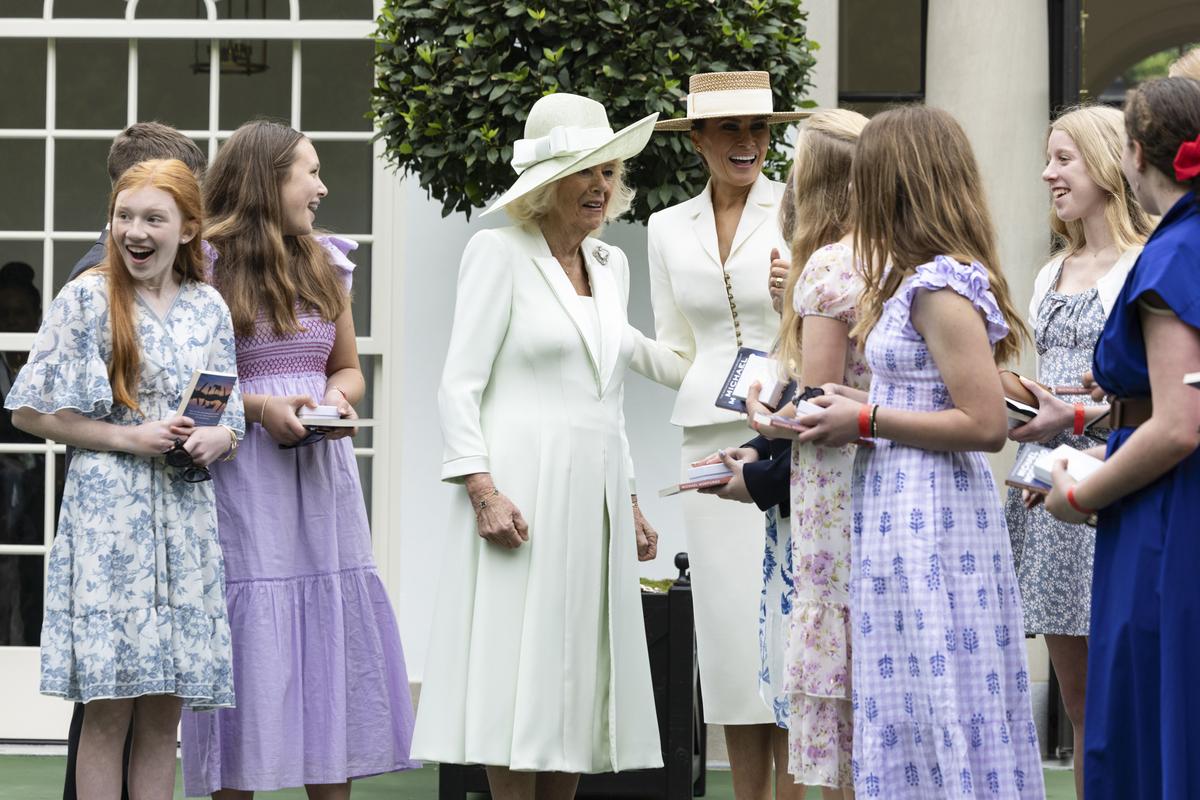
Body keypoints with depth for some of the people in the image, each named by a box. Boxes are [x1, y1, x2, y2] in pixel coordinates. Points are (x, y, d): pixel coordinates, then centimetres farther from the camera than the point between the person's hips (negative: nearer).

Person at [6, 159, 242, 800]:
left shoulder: (208, 309, 11)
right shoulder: (87, 300, -1)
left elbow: (230, 419, 17)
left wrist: (217, 439, -7)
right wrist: (129, 438, -11)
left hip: (186, 518, 4)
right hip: (109, 512, -4)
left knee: (164, 713, 5)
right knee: (109, 710, -5)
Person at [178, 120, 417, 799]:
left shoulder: (326, 266, 14)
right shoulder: (207, 268, -6)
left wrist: (339, 397, 0)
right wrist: (259, 407, -16)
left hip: (322, 475, 6)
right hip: (243, 479, -6)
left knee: (333, 637, 3)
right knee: (250, 639, -5)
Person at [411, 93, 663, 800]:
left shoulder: (612, 264, 16)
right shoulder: (500, 253, -3)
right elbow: (460, 383, -7)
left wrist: (630, 503, 19)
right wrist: (483, 489, -17)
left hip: (594, 495, 7)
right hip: (523, 491, -6)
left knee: (576, 677, 5)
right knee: (518, 679, -7)